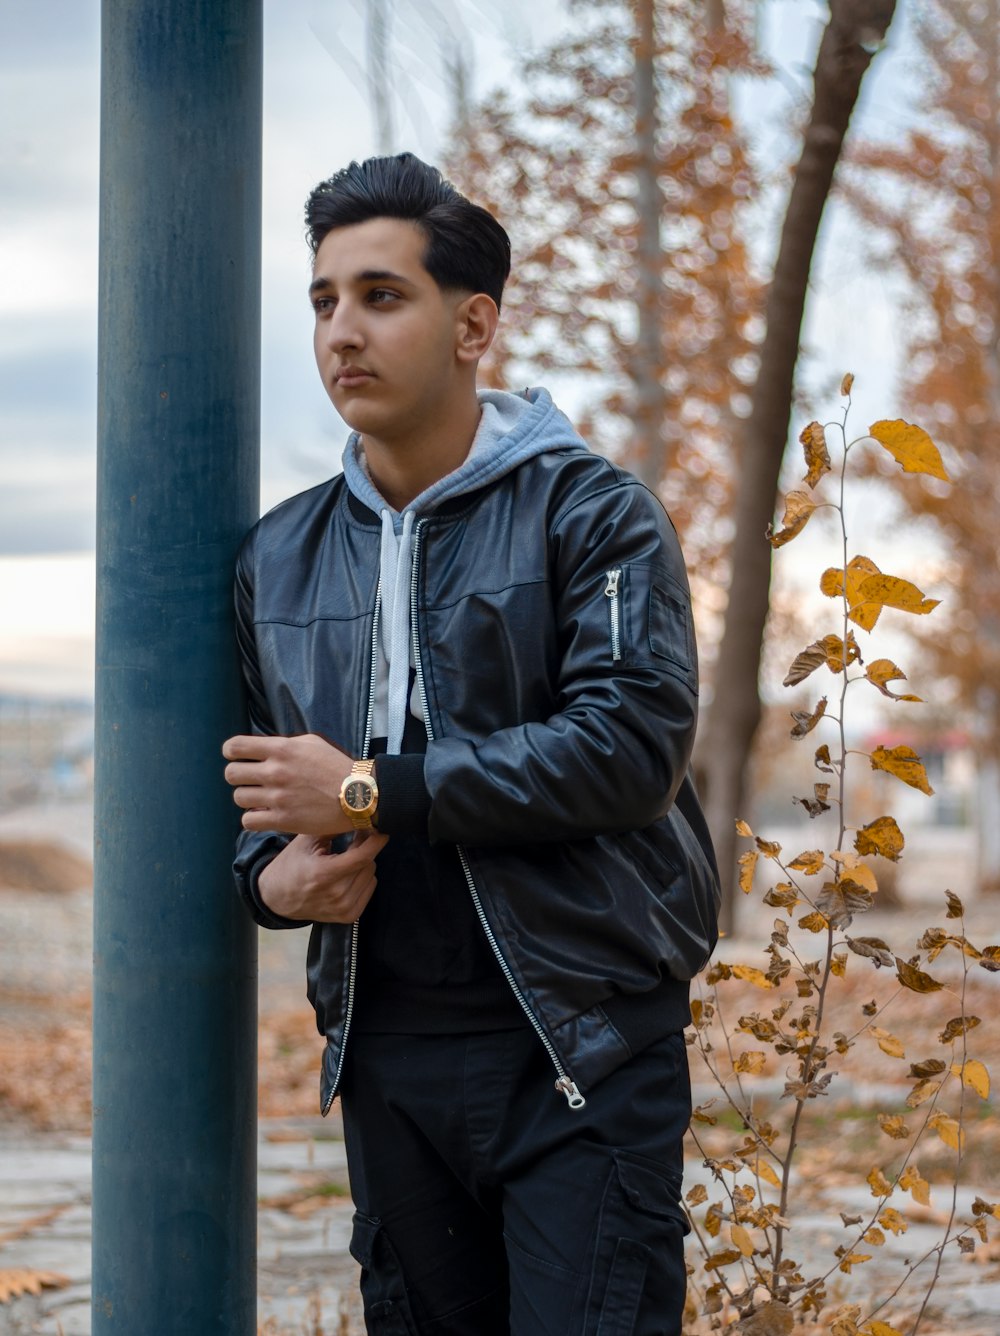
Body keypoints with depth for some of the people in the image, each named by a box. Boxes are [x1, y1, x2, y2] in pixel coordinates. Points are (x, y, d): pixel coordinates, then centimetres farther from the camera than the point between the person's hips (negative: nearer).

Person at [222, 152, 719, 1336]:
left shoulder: (589, 513, -6)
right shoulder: (280, 557, 12)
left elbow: (633, 742, -19)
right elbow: (266, 785, 22)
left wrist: (374, 794, -18)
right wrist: (271, 875, -3)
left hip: (582, 1048, -5)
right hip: (388, 1051, 6)